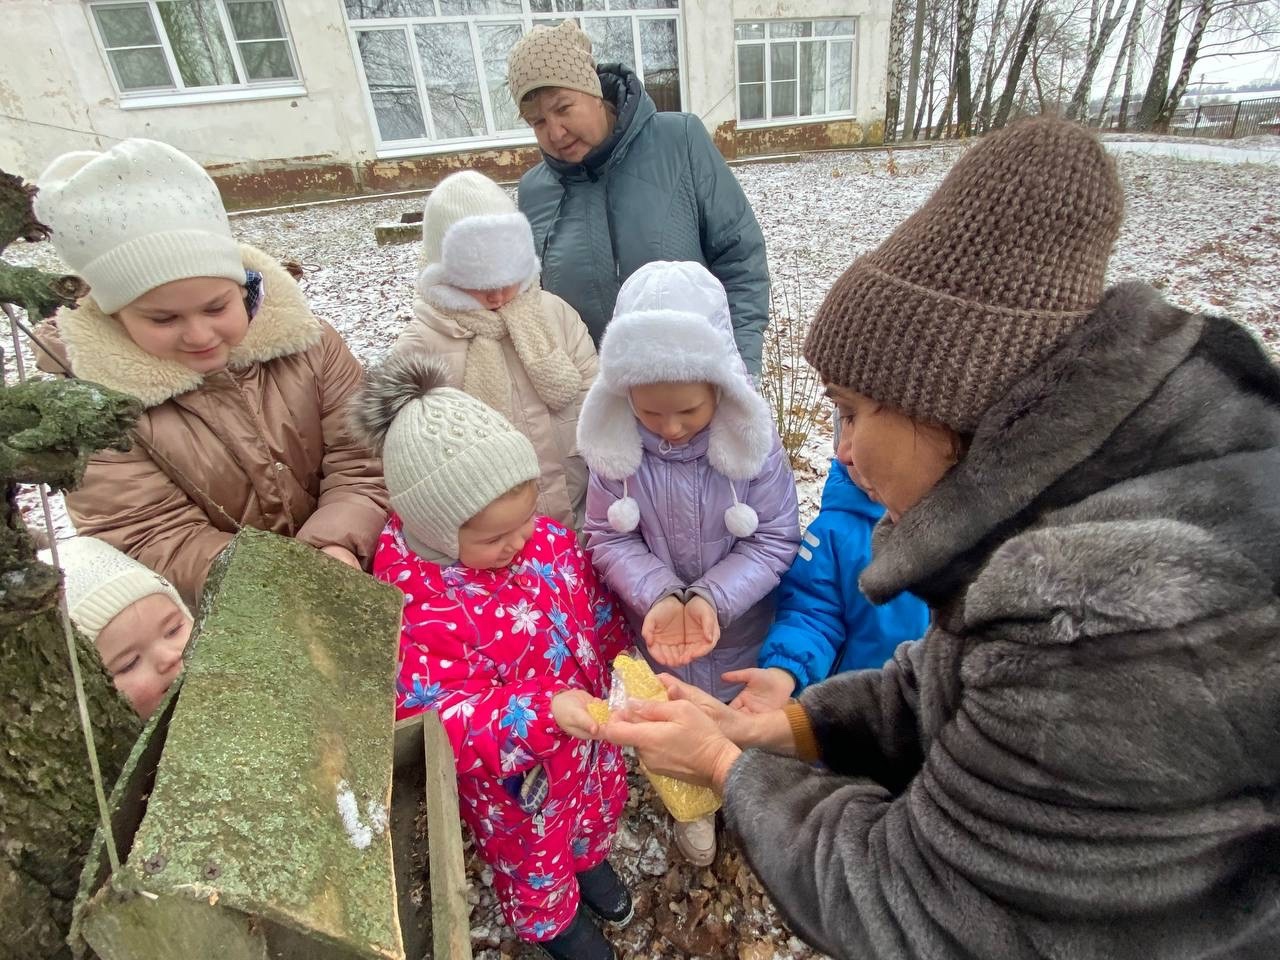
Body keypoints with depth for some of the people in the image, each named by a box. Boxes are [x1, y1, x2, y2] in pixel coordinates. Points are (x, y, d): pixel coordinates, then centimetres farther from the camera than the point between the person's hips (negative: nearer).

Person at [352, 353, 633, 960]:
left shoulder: (544, 539, -17)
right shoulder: (417, 607, -36)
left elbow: (595, 607, -1)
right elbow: (441, 720, -33)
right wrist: (545, 711, -44)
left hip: (588, 732, 6)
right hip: (513, 776, -5)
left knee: (601, 805, 34)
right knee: (532, 853, 26)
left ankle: (590, 860, 69)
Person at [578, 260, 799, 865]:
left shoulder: (752, 439, -23)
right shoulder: (616, 445, -19)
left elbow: (776, 539, -17)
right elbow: (608, 538, -13)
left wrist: (711, 597, -29)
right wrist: (660, 595, -28)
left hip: (742, 627, 0)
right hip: (657, 629, 1)